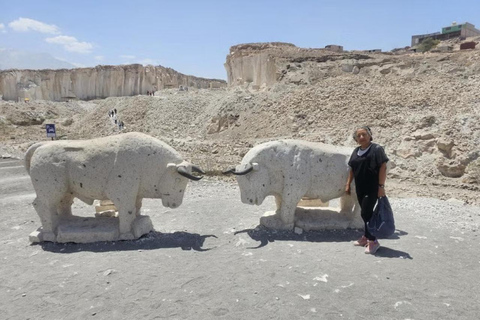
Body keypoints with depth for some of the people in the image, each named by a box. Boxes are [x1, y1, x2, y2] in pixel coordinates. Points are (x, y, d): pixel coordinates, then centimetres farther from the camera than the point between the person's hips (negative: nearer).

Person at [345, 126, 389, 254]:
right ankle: (366, 237, 25)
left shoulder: (376, 149, -8)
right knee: (366, 213, 14)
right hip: (360, 188, 6)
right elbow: (352, 169, 17)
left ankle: (373, 241, 4)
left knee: (366, 212, -8)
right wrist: (348, 184, 13)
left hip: (372, 188, -6)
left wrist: (381, 186, -17)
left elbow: (383, 167, -12)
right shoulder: (356, 151, 12)